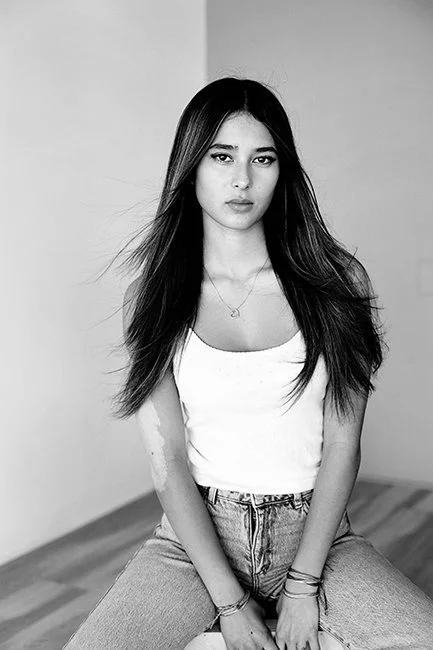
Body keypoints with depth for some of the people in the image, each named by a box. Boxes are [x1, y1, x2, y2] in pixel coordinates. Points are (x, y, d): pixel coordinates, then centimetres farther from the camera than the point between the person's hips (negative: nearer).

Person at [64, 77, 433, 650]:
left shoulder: (336, 281, -3)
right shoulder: (155, 295, -2)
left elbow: (342, 444, -4)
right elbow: (167, 459, -6)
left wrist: (303, 584, -10)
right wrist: (229, 601, -12)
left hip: (316, 532, 1)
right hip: (194, 536, 0)